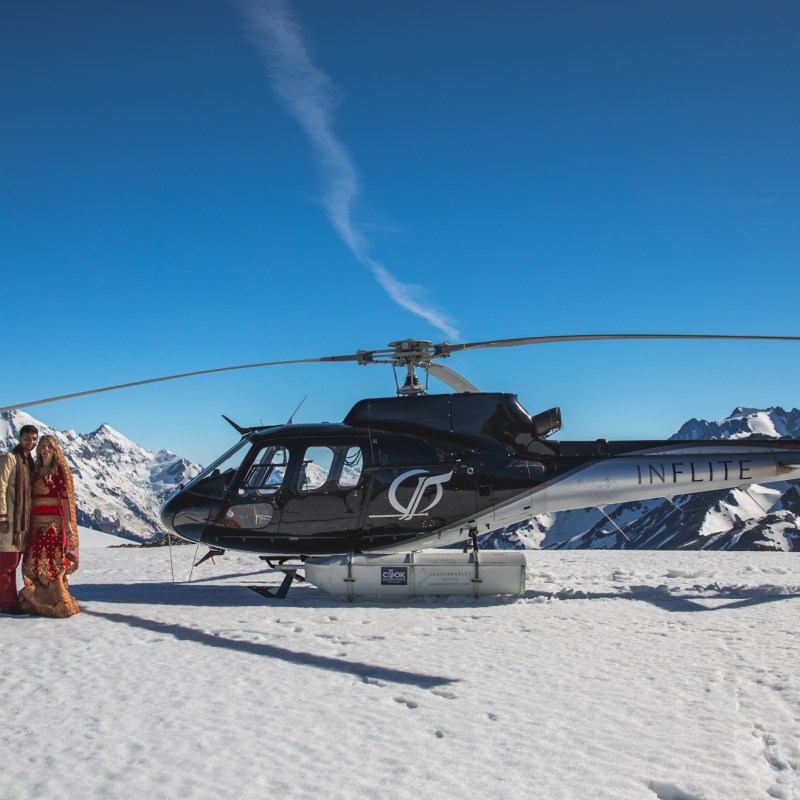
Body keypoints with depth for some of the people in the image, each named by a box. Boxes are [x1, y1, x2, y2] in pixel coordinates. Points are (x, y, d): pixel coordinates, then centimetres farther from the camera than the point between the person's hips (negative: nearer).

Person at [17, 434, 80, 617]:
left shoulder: (60, 470, 0)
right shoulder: (36, 472, 16)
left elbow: (65, 497, -7)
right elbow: (31, 498, 14)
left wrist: (68, 524, -14)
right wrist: (28, 523, 6)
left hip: (54, 521, -6)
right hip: (37, 523, 6)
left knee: (52, 561, -9)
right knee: (34, 562, 4)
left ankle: (57, 602, -6)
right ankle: (37, 601, 10)